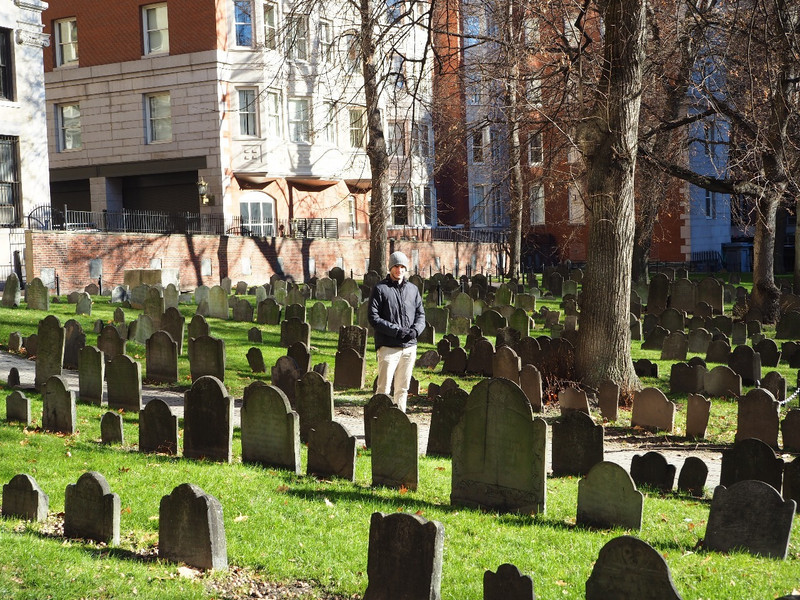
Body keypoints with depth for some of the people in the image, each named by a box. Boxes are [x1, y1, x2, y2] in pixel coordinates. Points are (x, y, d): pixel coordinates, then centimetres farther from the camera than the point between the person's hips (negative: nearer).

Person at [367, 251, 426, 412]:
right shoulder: (380, 289, -1)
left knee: (403, 388, 11)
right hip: (388, 346, -5)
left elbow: (421, 314, 16)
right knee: (384, 387, -8)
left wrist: (415, 330, -6)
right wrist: (396, 331, -16)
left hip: (409, 347, 5)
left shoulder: (413, 289, 15)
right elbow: (373, 317, -7)